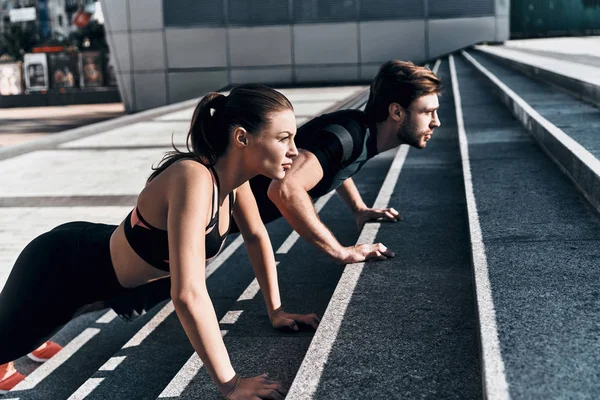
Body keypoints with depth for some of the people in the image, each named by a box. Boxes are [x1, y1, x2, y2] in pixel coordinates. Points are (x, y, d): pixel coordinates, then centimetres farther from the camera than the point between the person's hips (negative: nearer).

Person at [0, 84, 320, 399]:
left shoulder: (233, 171, -13)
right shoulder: (192, 178, -38)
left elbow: (255, 236, 5)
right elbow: (188, 295, -44)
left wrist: (275, 309, 3)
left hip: (106, 255, 8)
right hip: (64, 267, -8)